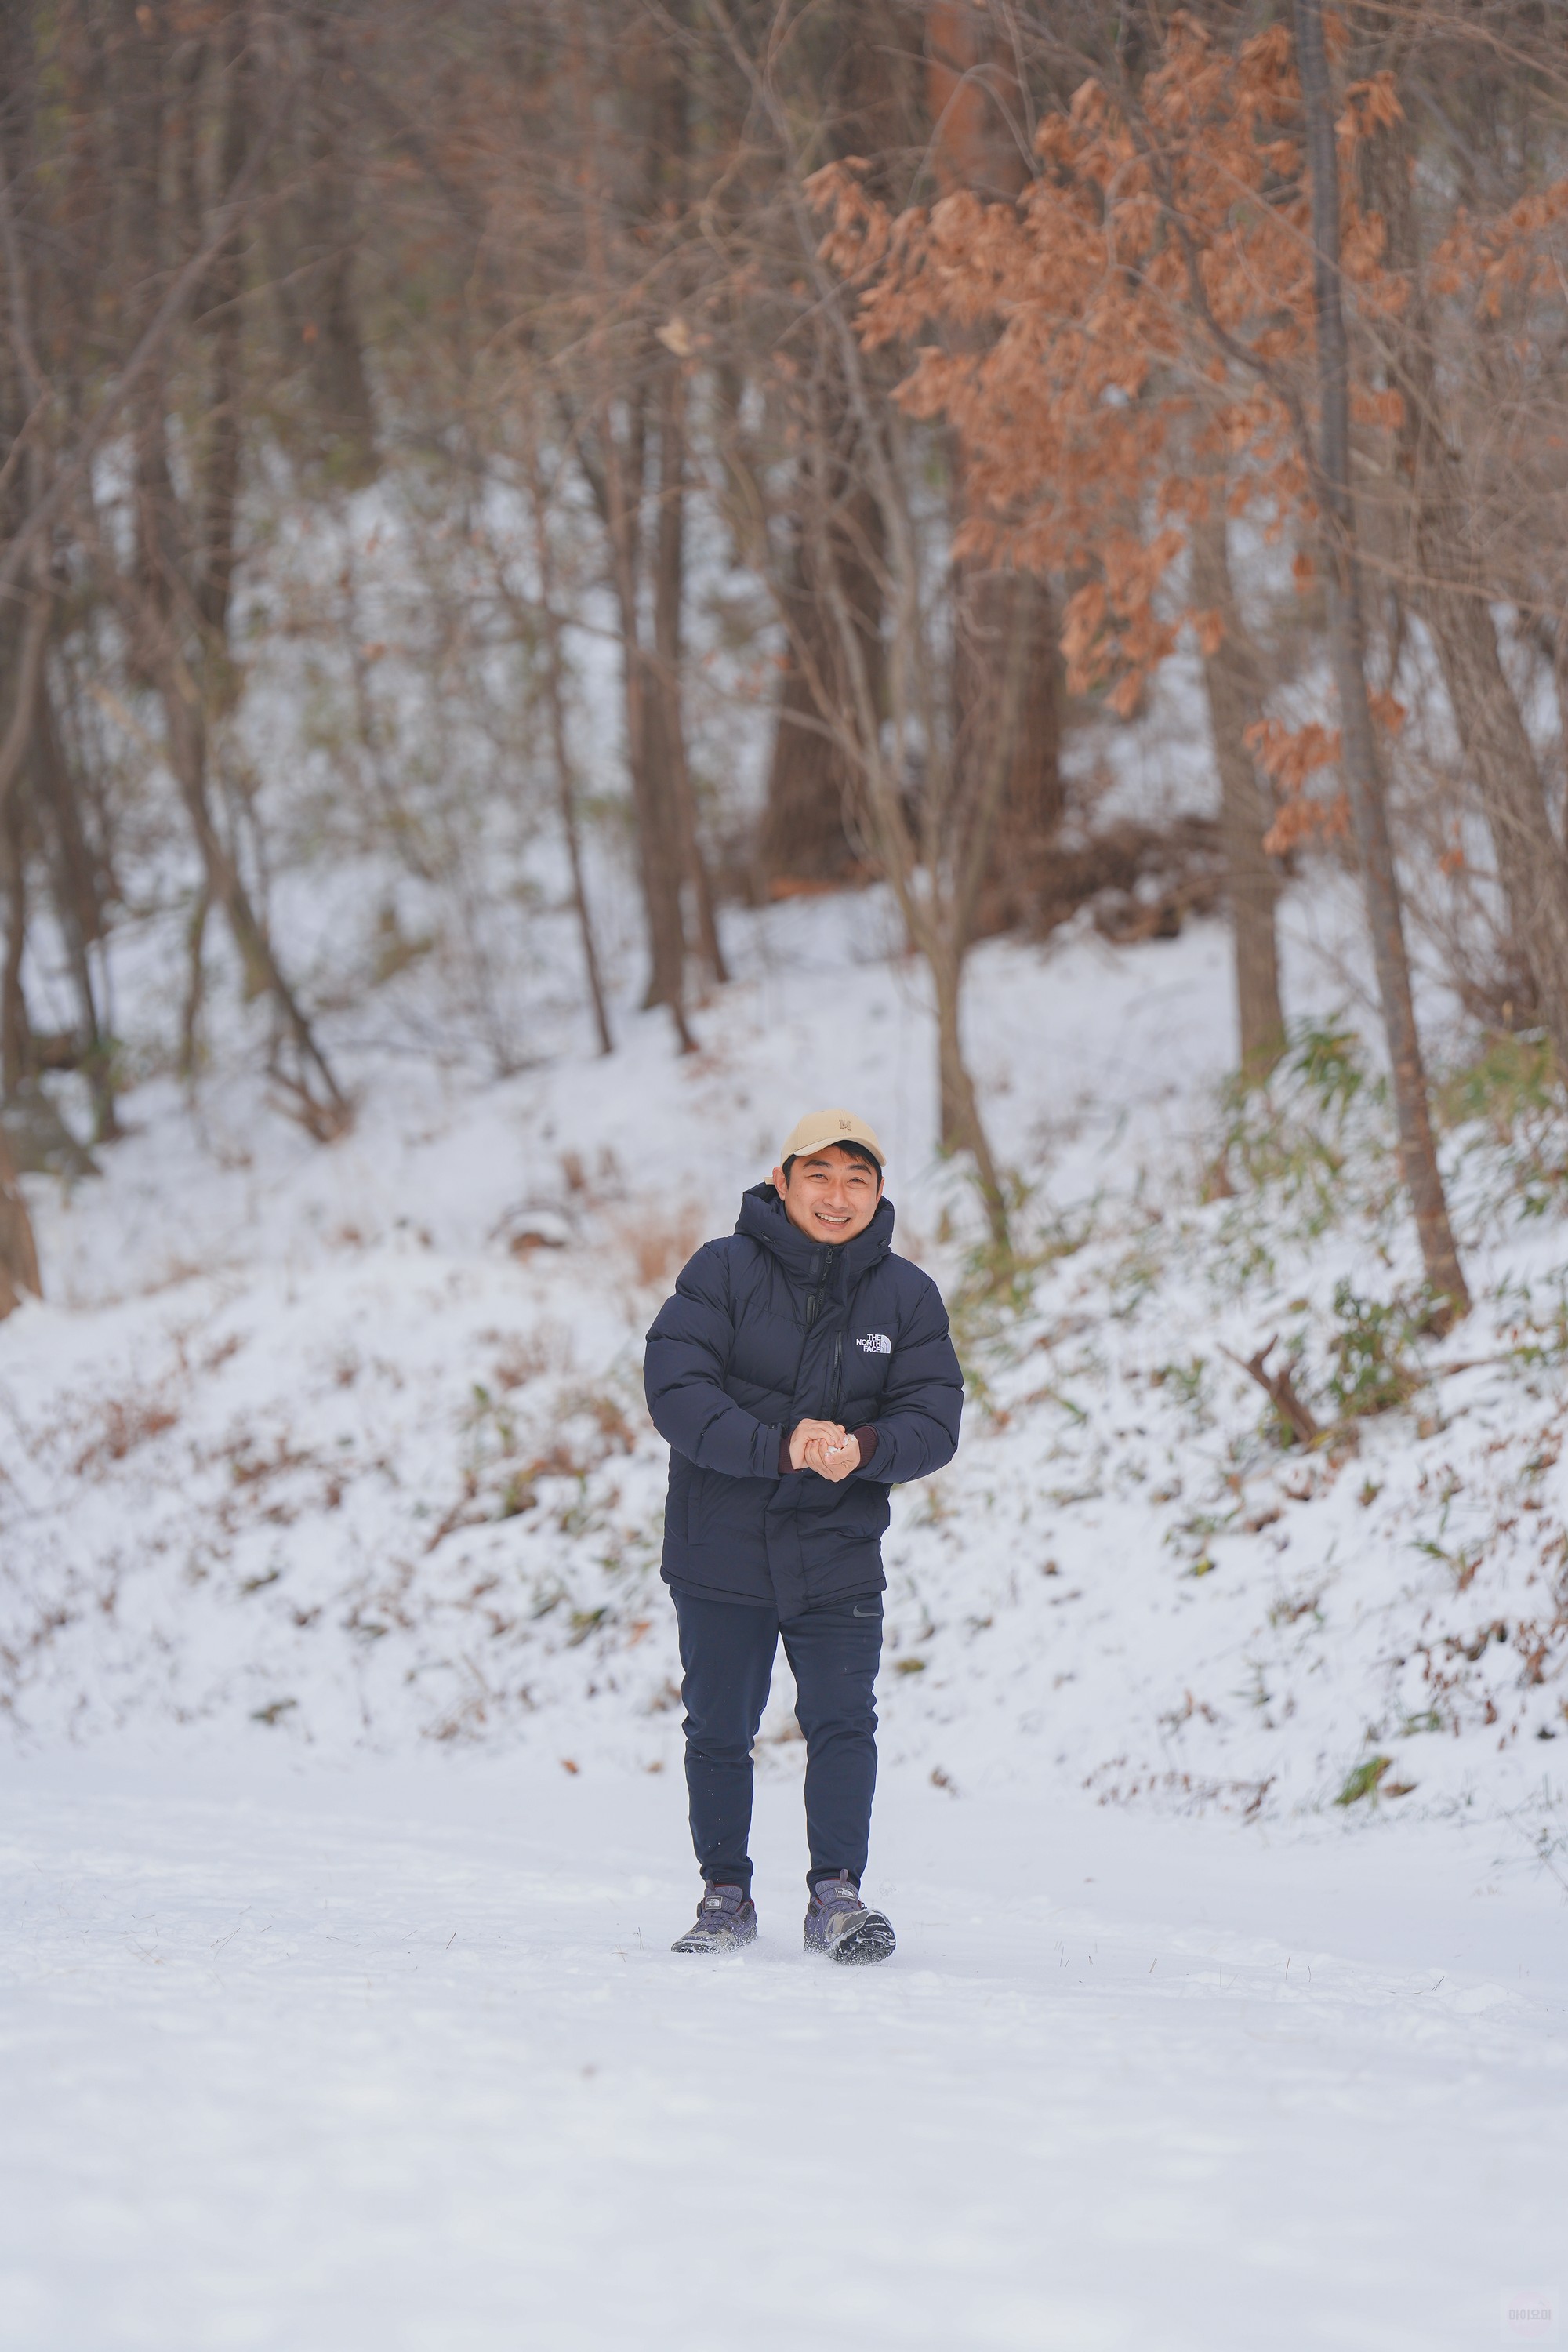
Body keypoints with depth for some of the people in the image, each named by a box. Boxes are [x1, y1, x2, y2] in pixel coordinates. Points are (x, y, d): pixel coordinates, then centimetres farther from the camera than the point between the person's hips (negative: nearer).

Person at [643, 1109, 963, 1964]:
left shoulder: (906, 1296, 2)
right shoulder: (724, 1272, -6)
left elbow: (934, 1419, -1)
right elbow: (674, 1389, -15)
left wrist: (865, 1450, -23)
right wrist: (779, 1448, -26)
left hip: (838, 1552, 1)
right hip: (720, 1547, -1)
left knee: (843, 1721, -8)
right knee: (719, 1728, 7)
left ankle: (836, 1894, -2)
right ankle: (725, 1895, 21)